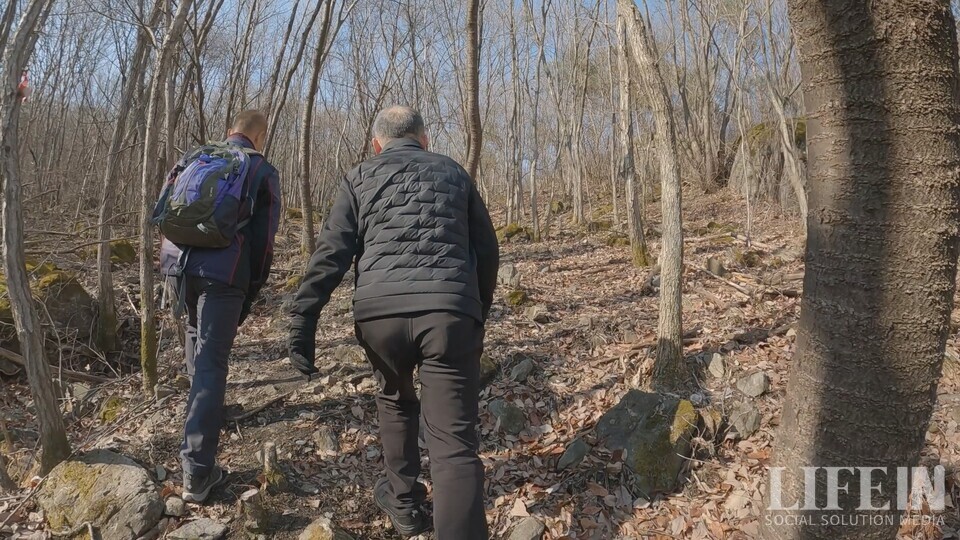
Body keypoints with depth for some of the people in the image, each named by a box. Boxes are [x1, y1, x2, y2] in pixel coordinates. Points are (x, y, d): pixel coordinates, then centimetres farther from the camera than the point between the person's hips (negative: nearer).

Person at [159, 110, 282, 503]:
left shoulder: (194, 157, 18)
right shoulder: (263, 172, 8)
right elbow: (263, 239, 3)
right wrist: (251, 294, 10)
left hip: (176, 261, 4)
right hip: (223, 271, -4)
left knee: (196, 332, 30)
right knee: (212, 361, -5)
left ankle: (203, 403, 46)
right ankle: (197, 472, -7)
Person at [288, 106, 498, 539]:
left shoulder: (360, 178, 17)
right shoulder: (453, 172, 22)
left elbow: (330, 255, 4)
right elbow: (487, 250, 21)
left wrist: (302, 324, 3)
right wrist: (481, 308, 32)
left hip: (380, 311, 1)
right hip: (450, 311, 0)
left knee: (395, 398, 29)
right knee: (453, 439, -2)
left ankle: (404, 503, 39)